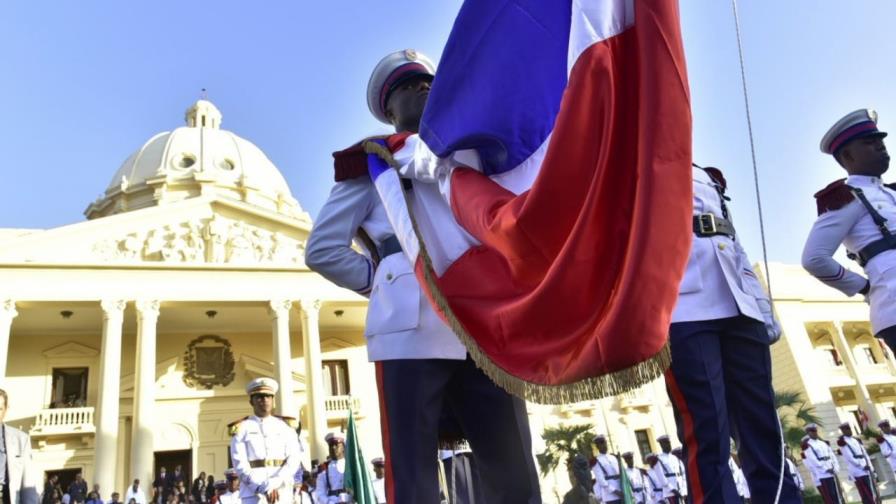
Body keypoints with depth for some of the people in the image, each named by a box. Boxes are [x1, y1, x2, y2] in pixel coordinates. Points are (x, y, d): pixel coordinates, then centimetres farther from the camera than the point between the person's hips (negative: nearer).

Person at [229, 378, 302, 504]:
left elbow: (294, 458, 1)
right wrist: (264, 488, -16)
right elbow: (240, 465, -4)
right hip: (253, 494, -2)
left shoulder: (286, 426, 11)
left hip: (282, 492, 2)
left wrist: (274, 484, -15)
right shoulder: (241, 428, 6)